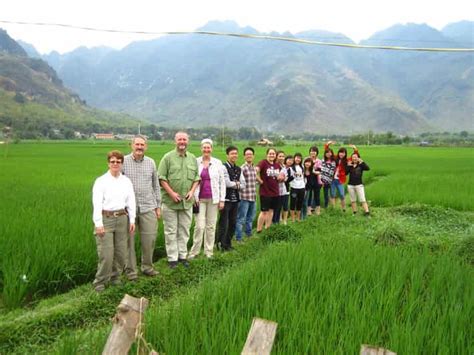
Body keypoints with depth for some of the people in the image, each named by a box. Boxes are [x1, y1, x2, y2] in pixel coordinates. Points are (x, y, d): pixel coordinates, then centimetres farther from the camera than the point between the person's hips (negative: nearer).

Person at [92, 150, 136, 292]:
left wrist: (132, 220, 2)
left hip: (122, 218, 4)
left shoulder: (126, 181, 9)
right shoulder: (101, 181, -2)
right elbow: (97, 203, -8)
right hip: (106, 218, -4)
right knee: (106, 254, -5)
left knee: (121, 252, 8)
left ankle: (115, 277, 28)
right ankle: (100, 282, 11)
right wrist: (98, 224, -13)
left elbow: (131, 201, 8)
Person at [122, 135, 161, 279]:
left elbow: (156, 185, 15)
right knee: (129, 240, 4)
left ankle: (147, 266, 21)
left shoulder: (151, 162, 10)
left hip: (148, 207, 3)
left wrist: (158, 206, 13)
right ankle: (130, 270, 17)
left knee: (150, 238, 3)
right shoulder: (123, 161, -1)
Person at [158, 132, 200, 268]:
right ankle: (172, 258, 12)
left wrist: (192, 191, -2)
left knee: (184, 230, 11)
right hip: (170, 201, -4)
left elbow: (197, 178, 14)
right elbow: (161, 178, -7)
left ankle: (183, 256, 23)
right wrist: (172, 193, -14)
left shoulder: (193, 159, 9)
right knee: (171, 231, 3)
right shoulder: (168, 157, -5)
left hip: (187, 201, 4)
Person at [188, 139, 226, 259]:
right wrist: (193, 197, -4)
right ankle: (194, 251, 7)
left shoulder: (217, 163, 4)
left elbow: (222, 182, 6)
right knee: (199, 226, -6)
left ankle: (209, 251, 17)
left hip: (213, 199, 1)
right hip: (199, 199, -1)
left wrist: (222, 199, 2)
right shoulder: (196, 162, 1)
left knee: (211, 226, 6)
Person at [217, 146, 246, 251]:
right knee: (224, 223, -3)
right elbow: (226, 183, -16)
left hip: (235, 199, 7)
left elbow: (243, 185, 9)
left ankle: (228, 244, 23)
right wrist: (237, 184, -2)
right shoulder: (224, 167, -8)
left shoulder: (239, 169, 15)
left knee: (233, 223, 11)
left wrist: (234, 184, -8)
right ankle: (221, 245, 6)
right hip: (226, 199, -7)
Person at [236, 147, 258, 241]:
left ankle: (249, 234, 34)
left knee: (250, 218, 19)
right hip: (244, 198, -7)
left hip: (253, 198, 7)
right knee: (241, 219, -1)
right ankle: (238, 238, 6)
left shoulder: (255, 168, 12)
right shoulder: (242, 168, -11)